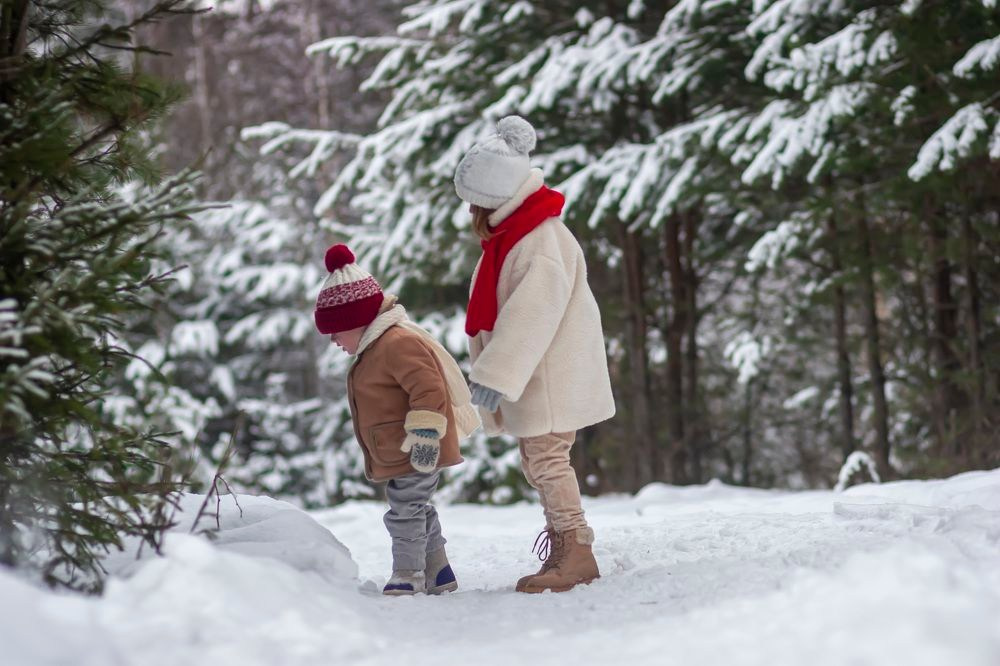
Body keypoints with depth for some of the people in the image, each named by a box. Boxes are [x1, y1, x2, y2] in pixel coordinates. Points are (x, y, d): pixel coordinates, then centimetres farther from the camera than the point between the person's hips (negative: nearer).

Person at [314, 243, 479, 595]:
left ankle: (407, 577, 3)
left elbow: (428, 388, -29)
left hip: (416, 456, -11)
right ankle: (438, 573, 27)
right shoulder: (377, 347, 15)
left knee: (405, 510, -5)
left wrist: (424, 435, -31)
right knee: (415, 509, 18)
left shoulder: (398, 344, -21)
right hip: (399, 457, 11)